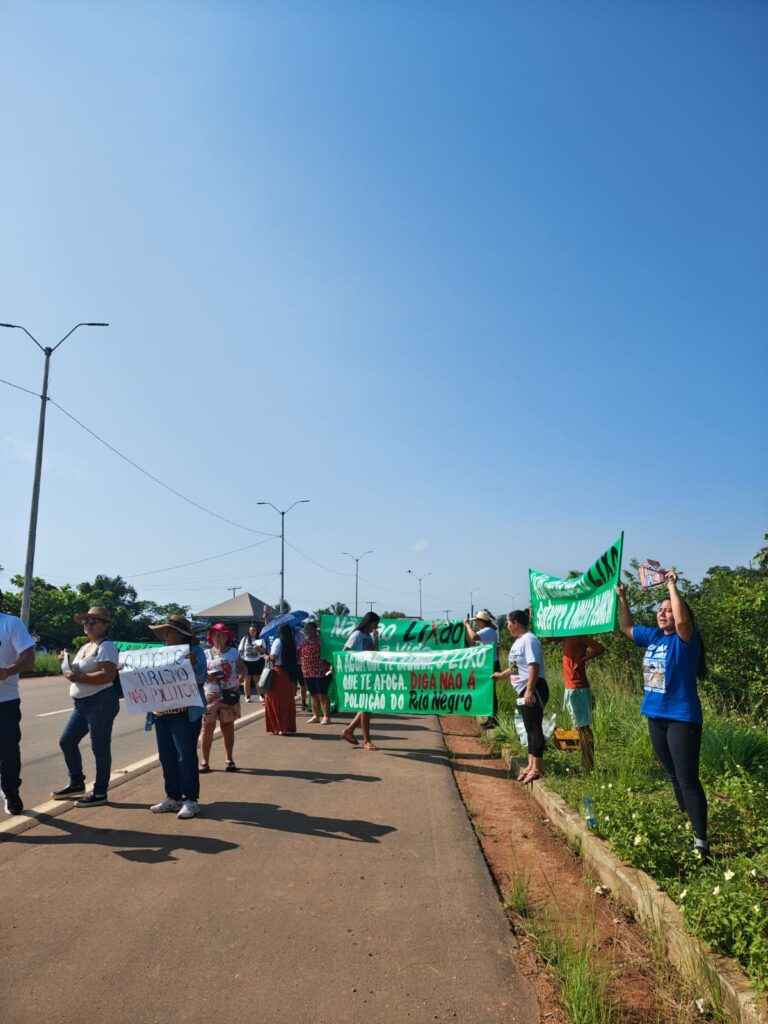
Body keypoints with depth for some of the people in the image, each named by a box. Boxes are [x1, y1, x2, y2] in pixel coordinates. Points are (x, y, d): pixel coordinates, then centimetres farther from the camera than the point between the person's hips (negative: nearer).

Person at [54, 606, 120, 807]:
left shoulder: (106, 647, -12)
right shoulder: (85, 647, 17)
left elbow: (108, 675, -24)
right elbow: (79, 673, 20)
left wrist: (80, 678, -26)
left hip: (101, 702, -10)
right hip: (82, 703, 10)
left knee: (99, 747, -2)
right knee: (66, 741, 13)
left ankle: (100, 792, 8)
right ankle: (76, 784, 28)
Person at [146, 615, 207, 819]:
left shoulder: (195, 651, -5)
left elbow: (201, 678, -13)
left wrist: (194, 664, -32)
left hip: (185, 713, -7)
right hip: (161, 713, 7)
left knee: (186, 757, -3)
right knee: (166, 757, 12)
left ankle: (191, 799, 7)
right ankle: (172, 797, 24)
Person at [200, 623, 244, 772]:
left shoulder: (233, 652, 2)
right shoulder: (206, 654, 3)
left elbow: (243, 668, 5)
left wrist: (241, 676, -15)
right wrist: (206, 675, -16)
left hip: (230, 694, 0)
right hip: (210, 695, 0)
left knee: (228, 727, 8)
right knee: (208, 727, -1)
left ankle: (230, 760, 18)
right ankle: (204, 761, 8)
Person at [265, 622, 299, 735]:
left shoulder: (278, 641, -9)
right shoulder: (291, 642, 8)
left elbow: (273, 657, -16)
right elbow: (295, 658, 9)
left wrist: (267, 656, 3)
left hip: (278, 673, -6)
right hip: (289, 673, 6)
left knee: (276, 701, 2)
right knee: (287, 700, 11)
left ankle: (280, 728, 2)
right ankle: (288, 727, 16)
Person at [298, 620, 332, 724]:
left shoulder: (321, 640, -7)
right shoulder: (304, 642, 12)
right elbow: (299, 655, 20)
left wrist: (331, 665, -17)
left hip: (321, 673, -6)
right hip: (308, 674, 6)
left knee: (323, 695, -2)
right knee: (313, 696, 14)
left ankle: (326, 716, 6)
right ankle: (316, 716, 24)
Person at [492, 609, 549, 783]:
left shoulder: (529, 640, -15)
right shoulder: (518, 641, 16)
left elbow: (534, 666, -24)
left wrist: (529, 690, -28)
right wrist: (501, 675, 40)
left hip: (534, 690, -10)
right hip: (524, 691, 10)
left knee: (534, 727, -5)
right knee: (530, 728, 15)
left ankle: (537, 768, 1)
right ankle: (531, 764, 23)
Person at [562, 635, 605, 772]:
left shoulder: (579, 636, -12)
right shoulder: (568, 637, 13)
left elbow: (600, 648, -22)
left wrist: (581, 660, -22)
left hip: (578, 689, -9)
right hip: (571, 688, 9)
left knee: (583, 727, -5)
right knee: (580, 726, 14)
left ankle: (589, 767, 0)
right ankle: (585, 764, 23)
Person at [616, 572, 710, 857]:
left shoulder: (685, 639, -13)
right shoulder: (653, 636, 7)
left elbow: (682, 620, -34)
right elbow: (627, 628, 21)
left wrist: (672, 586, -26)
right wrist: (621, 598, 13)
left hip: (682, 718, -7)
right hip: (656, 716, 7)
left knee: (687, 780, -5)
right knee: (674, 777, 20)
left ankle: (701, 839, 2)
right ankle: (687, 826, 36)